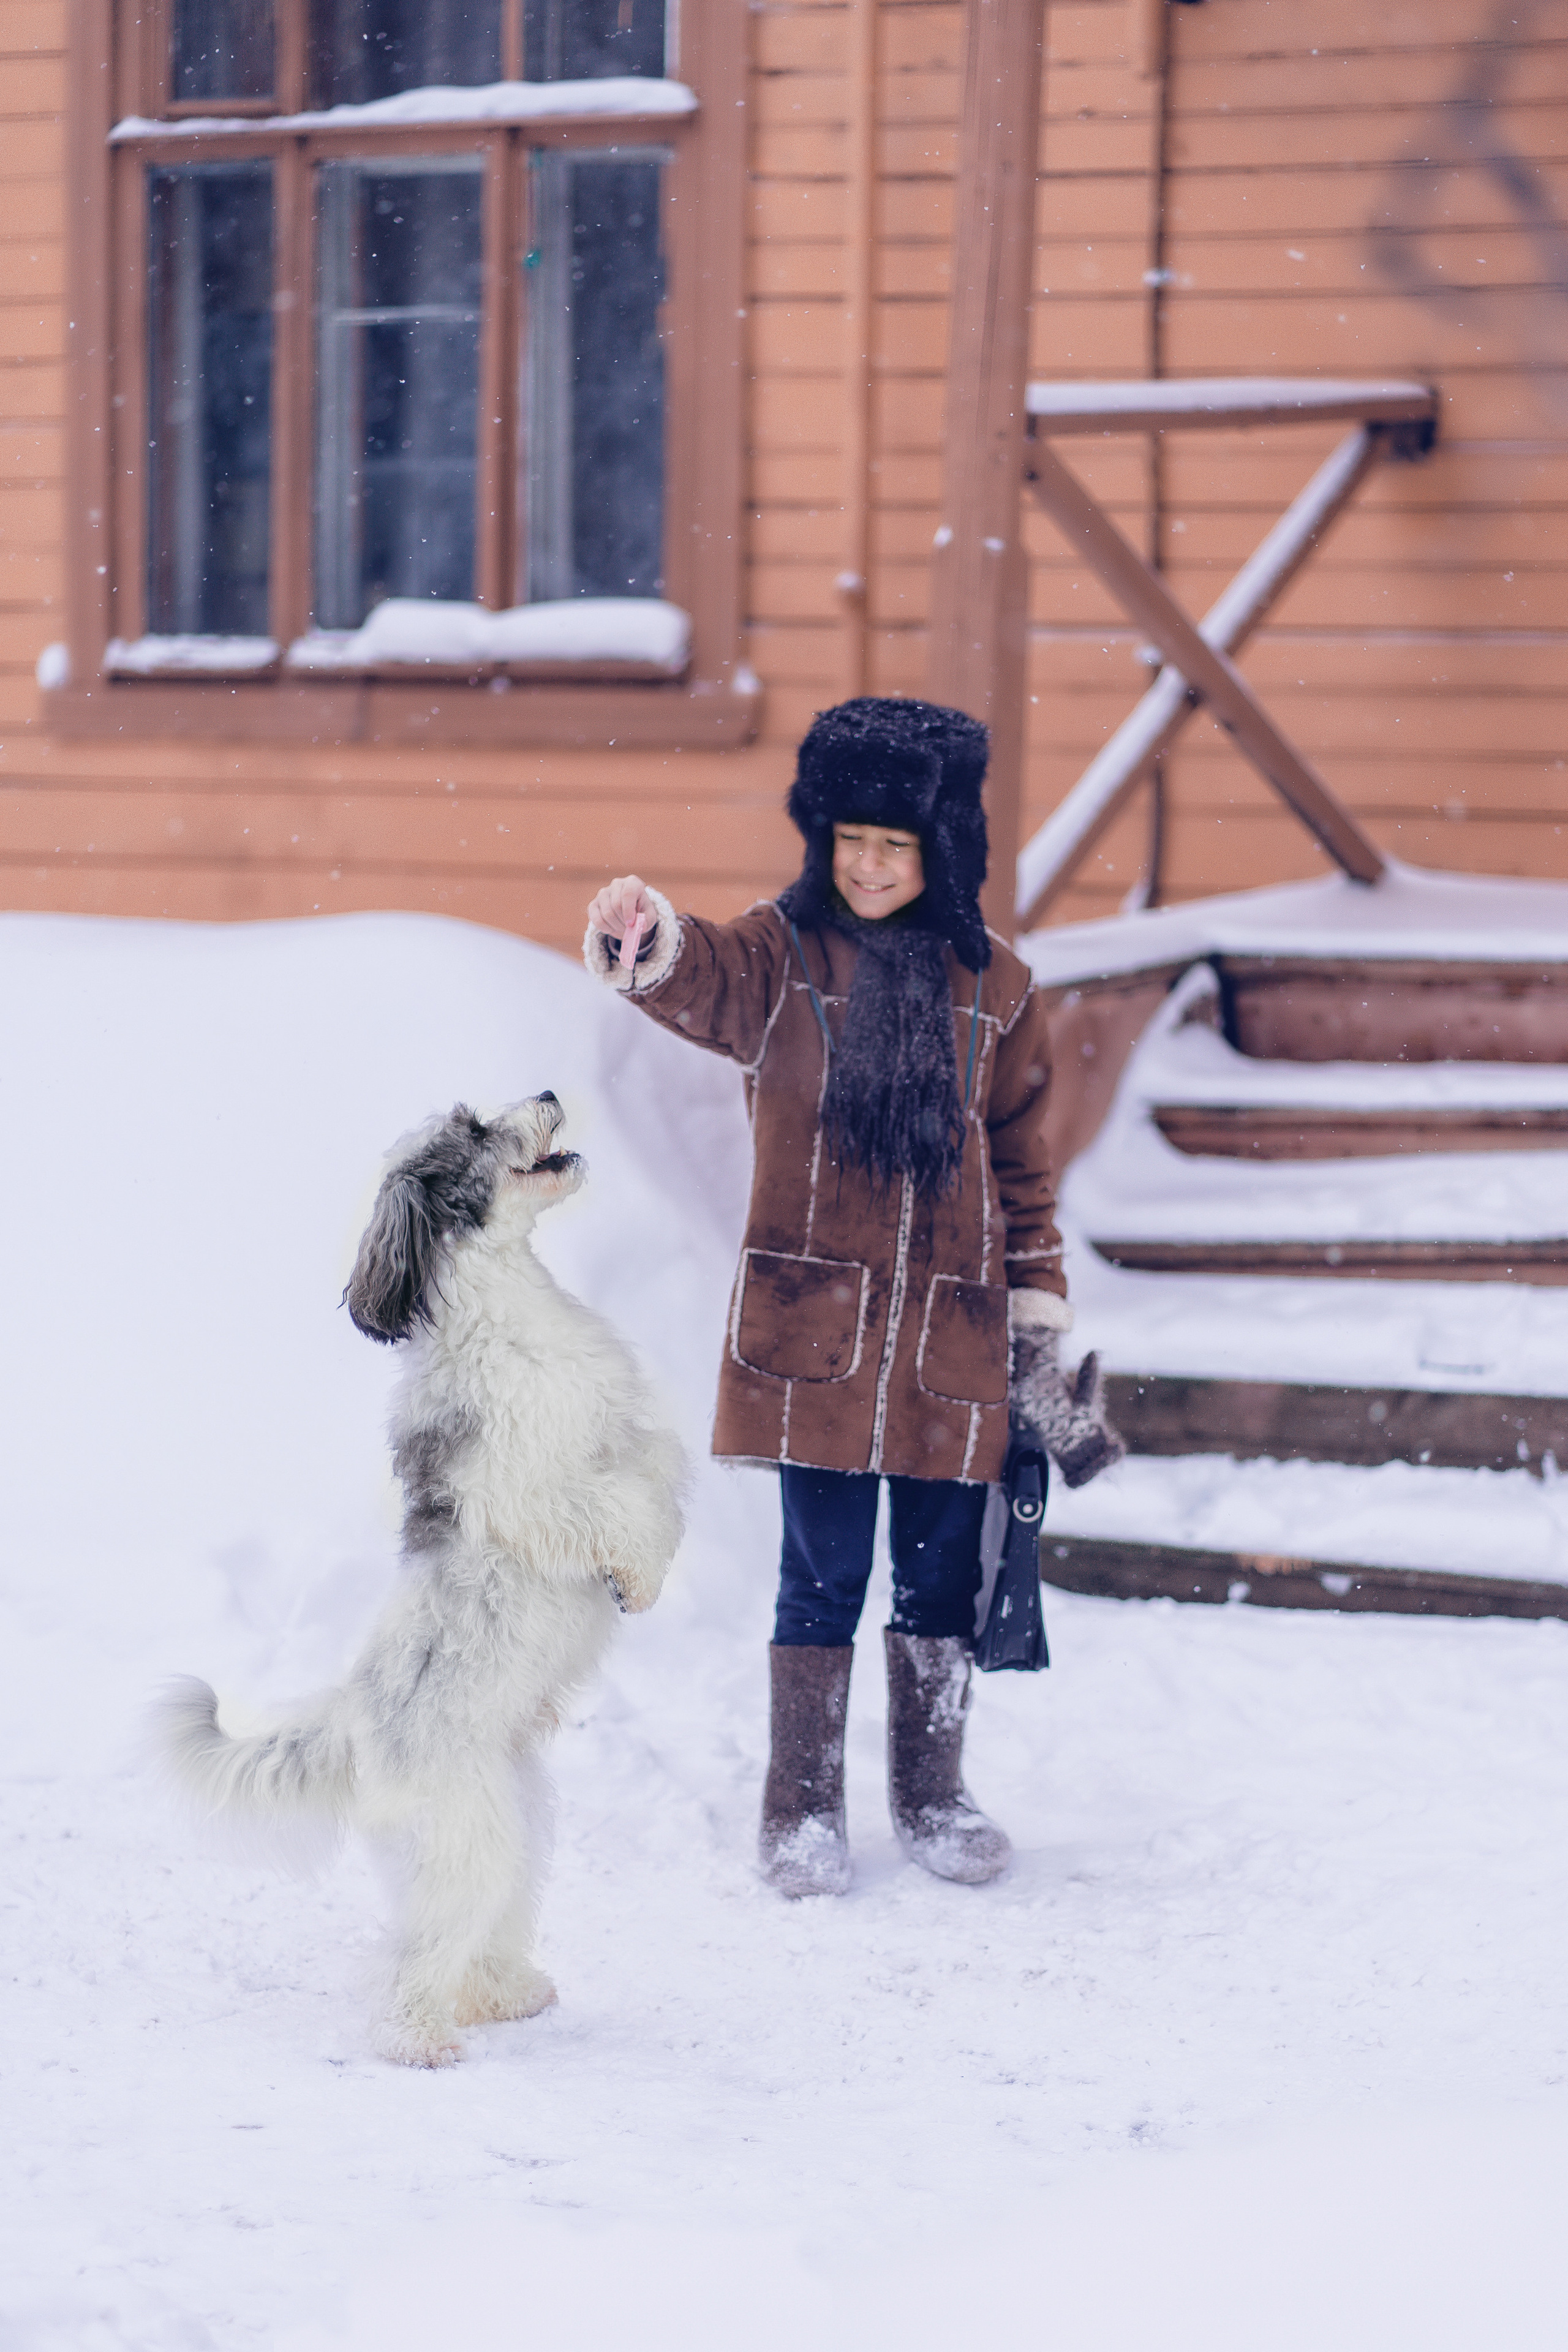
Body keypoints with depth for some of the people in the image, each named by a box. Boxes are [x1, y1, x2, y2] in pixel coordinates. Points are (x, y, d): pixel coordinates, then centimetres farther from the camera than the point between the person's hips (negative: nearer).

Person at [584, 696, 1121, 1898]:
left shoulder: (992, 985, 7)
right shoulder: (781, 954, -1)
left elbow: (1022, 1164, 12)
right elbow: (705, 981, -25)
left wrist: (1040, 1326, 10)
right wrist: (648, 946, -48)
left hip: (952, 1326, 2)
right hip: (814, 1322, -2)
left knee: (943, 1572, 9)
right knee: (825, 1573, 0)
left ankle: (933, 1793, 26)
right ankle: (803, 1808, 14)